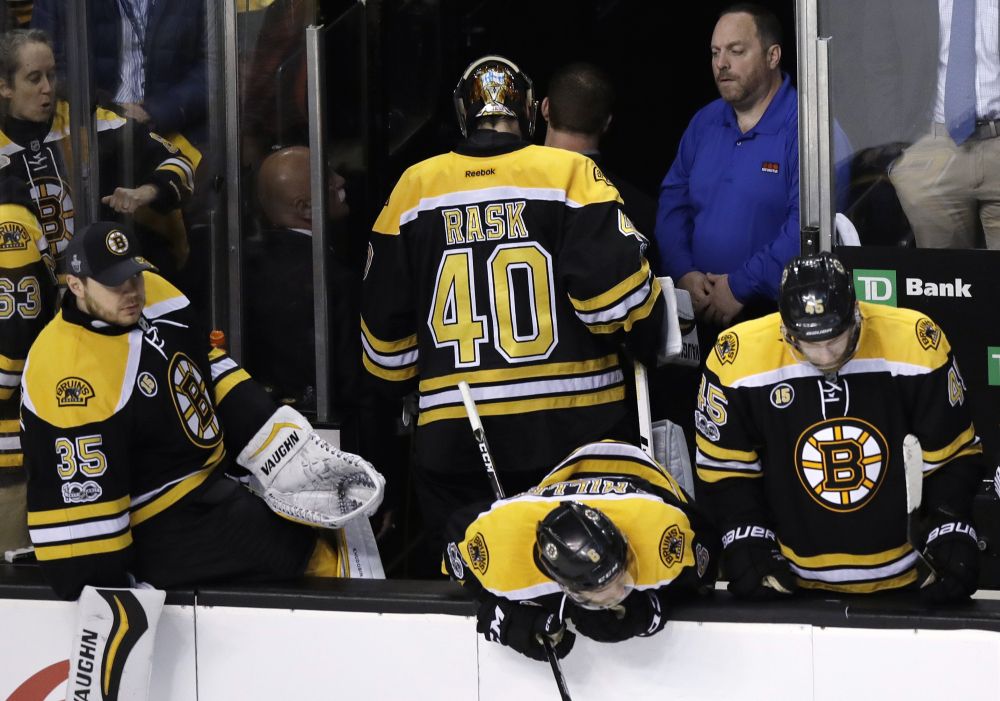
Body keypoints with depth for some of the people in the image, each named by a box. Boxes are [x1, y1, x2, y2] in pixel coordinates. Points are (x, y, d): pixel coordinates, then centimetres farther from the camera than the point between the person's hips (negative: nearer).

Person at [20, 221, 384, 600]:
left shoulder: (156, 295, -3)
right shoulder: (71, 375, -29)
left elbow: (210, 366, 13)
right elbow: (77, 499, -27)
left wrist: (278, 439, 6)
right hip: (157, 528, -10)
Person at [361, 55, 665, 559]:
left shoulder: (415, 187, 7)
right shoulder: (571, 174, -2)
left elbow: (384, 318, 12)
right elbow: (617, 286, -11)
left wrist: (398, 385, 28)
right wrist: (656, 343, 8)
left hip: (453, 435, 2)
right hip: (571, 424, -2)